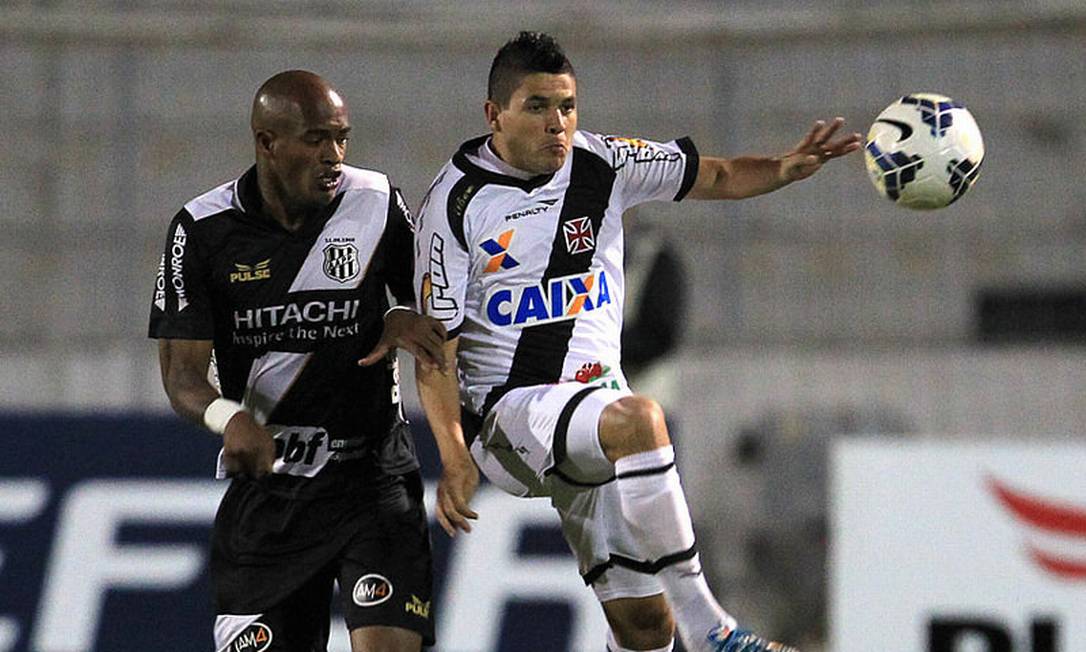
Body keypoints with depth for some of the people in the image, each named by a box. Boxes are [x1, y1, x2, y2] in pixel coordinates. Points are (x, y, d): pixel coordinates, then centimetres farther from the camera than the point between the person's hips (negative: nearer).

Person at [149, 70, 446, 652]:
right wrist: (229, 418, -30)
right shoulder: (203, 230, -6)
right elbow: (181, 374, -8)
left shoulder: (377, 203, -3)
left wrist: (404, 321, -11)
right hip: (264, 483, 0)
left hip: (371, 475, 0)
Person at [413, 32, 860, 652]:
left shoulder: (601, 164, 4)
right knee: (638, 419, -37)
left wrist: (782, 169, -10)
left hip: (598, 398, 6)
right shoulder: (455, 204, -7)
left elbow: (715, 176, 12)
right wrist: (454, 456, -18)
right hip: (507, 409, -5)